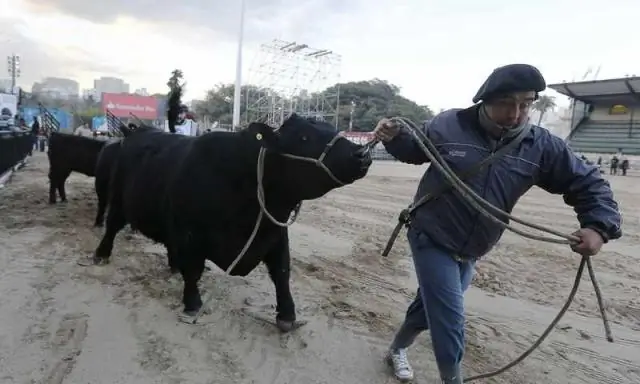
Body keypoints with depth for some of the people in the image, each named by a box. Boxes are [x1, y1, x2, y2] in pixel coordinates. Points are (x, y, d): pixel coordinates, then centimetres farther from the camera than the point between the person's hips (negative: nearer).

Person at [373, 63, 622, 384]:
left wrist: (598, 226, -17)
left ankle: (397, 349, 47)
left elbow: (588, 182, -2)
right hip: (431, 239, -4)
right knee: (450, 319, -7)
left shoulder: (541, 145, -9)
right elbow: (414, 152, 3)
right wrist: (394, 137, -17)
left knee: (432, 304, 21)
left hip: (471, 252, 5)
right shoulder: (448, 125, -14)